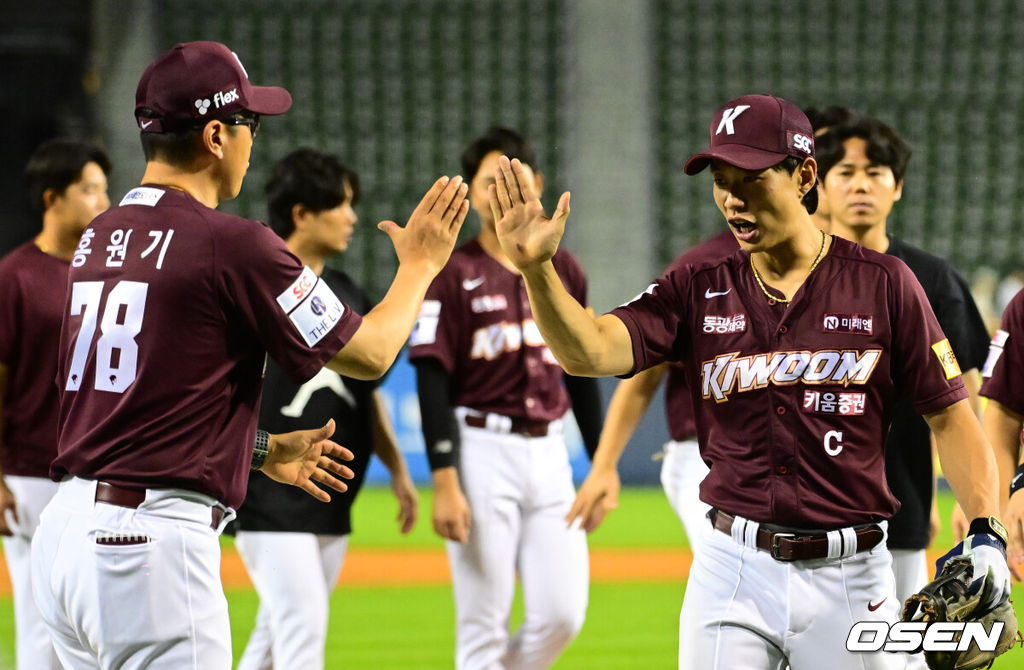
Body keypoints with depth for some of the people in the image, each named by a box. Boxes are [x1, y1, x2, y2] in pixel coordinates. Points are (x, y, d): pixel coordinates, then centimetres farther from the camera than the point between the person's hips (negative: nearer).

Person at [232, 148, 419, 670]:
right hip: (271, 500, -7)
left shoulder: (347, 294, 14)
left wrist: (397, 470, 14)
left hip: (334, 505, 7)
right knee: (302, 628, -13)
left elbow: (367, 391, 21)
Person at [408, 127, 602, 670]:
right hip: (482, 450, -5)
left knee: (563, 614, -2)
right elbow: (433, 381, -8)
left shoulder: (563, 272, 11)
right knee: (483, 626, -3)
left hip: (549, 452, 5)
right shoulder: (454, 274, -4)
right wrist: (445, 482, -16)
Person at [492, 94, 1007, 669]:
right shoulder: (699, 292, 5)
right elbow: (590, 352, -9)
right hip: (734, 571, 2)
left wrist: (985, 529, -12)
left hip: (850, 576, -1)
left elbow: (949, 415, 1)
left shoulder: (883, 284, 0)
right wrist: (536, 268, -26)